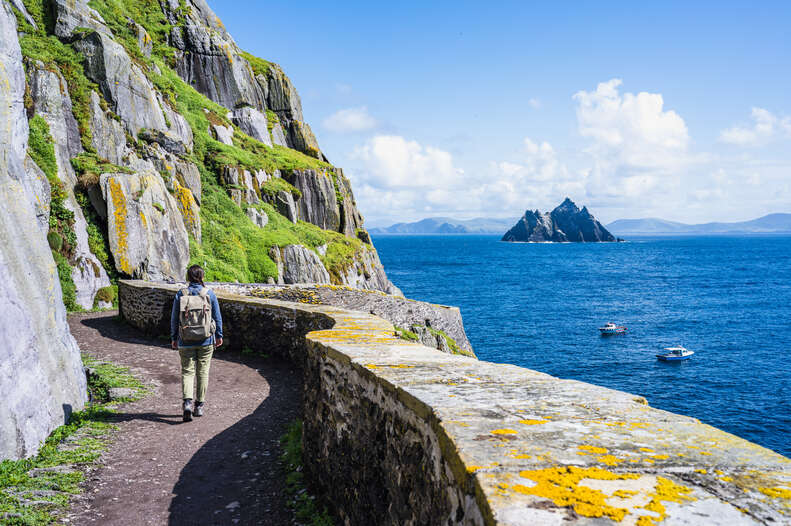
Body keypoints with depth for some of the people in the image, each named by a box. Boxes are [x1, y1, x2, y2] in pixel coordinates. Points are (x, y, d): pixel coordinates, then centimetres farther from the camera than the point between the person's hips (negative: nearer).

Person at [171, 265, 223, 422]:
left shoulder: (180, 294, -3)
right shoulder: (209, 293, -5)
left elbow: (174, 318, 2)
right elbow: (217, 316, 0)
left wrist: (173, 338, 13)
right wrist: (219, 335, 12)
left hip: (186, 341, 0)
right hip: (206, 340, 0)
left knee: (187, 371, 6)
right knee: (203, 372, 10)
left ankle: (187, 402, -14)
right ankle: (199, 406, 15)